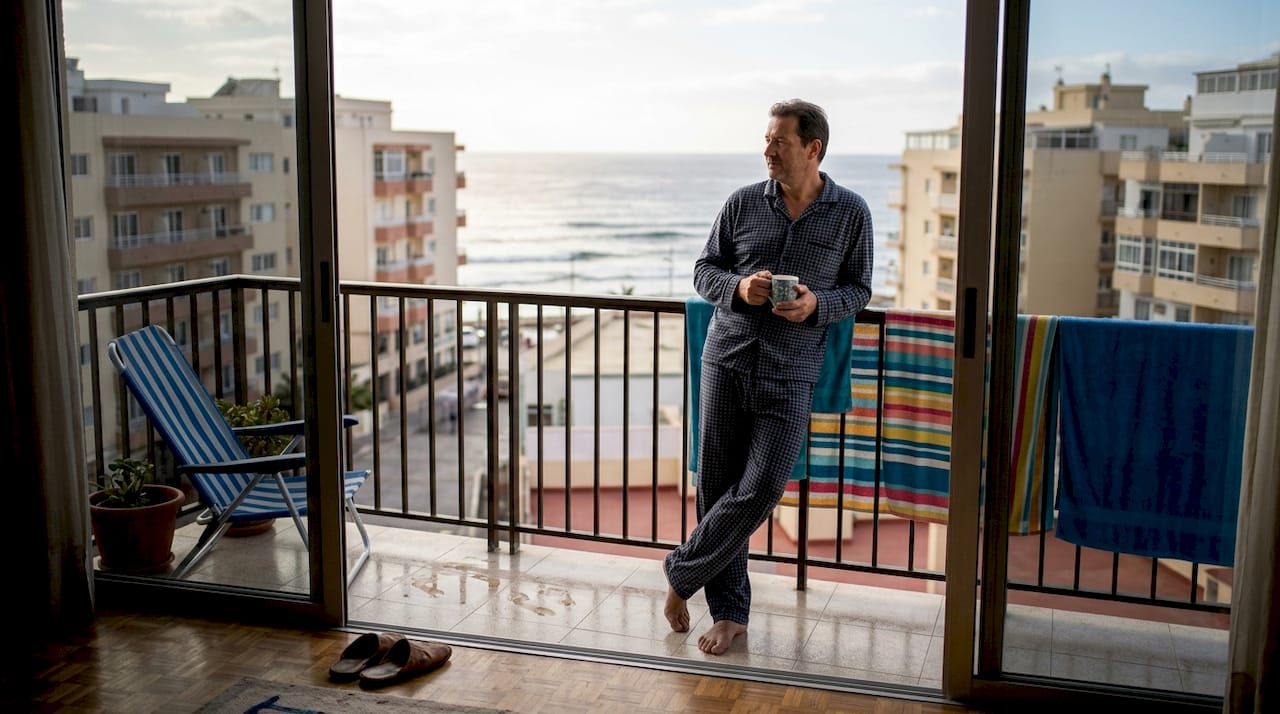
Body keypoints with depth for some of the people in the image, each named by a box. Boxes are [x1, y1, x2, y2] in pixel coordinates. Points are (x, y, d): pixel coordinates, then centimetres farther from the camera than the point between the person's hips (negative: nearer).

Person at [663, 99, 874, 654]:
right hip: (726, 359, 2)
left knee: (762, 488, -11)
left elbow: (858, 290, 7)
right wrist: (738, 288, -11)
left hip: (790, 373, -1)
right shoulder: (742, 203, 4)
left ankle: (683, 570, 13)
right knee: (717, 486, 3)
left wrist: (816, 306, -13)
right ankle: (730, 612, 16)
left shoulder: (850, 213, 2)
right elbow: (704, 270, 11)